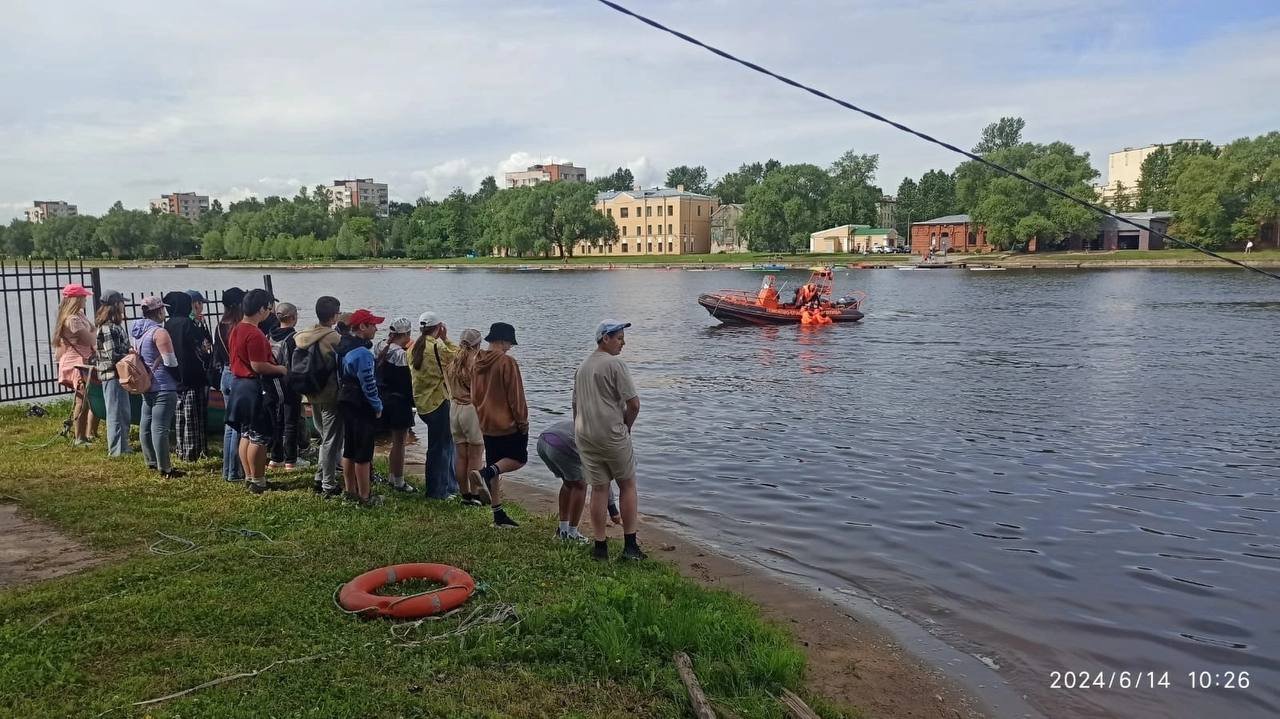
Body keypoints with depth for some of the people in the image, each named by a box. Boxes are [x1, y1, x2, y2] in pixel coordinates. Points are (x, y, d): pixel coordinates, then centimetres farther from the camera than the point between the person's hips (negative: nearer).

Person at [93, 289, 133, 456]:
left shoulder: (115, 326, 13)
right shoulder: (108, 328, -17)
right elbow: (113, 355, -22)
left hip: (118, 375, 10)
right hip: (112, 375, -10)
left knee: (125, 413, 16)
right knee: (116, 414, -3)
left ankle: (122, 447, 25)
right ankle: (116, 450, 3)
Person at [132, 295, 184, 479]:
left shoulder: (137, 331, 13)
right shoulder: (159, 332, -15)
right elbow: (170, 362, -16)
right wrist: (180, 379, -3)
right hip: (163, 386, -10)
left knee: (146, 423, 16)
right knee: (160, 427, -10)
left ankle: (151, 461, 27)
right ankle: (165, 469, -8)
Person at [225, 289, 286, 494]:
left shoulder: (236, 329, 9)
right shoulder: (254, 334, -21)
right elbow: (258, 366, -24)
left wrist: (264, 348, 17)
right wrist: (280, 369, -10)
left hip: (238, 383, 10)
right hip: (254, 387, -10)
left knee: (246, 435, 15)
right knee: (259, 438, -1)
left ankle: (249, 476, 24)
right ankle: (258, 481, 4)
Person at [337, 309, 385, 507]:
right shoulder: (362, 353, -21)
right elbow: (368, 384, -20)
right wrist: (378, 406, -9)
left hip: (346, 402, 10)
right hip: (362, 407, -10)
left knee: (349, 450, 16)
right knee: (363, 453, -3)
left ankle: (350, 491, 26)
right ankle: (364, 497, 3)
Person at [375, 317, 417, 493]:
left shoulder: (380, 347, 6)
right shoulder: (400, 353, -19)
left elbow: (377, 372, 11)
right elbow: (405, 381, -16)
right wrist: (411, 401, -9)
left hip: (384, 398, 9)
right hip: (398, 401, -9)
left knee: (396, 440, 20)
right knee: (399, 442, 1)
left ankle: (391, 477, 29)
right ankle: (399, 482, 8)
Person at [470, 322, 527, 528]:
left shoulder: (478, 362, 6)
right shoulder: (507, 362, -16)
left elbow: (474, 395, 14)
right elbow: (516, 396, -15)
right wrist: (523, 422, -7)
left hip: (486, 424, 7)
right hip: (508, 424, -7)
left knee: (495, 468, 12)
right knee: (519, 458, 10)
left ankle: (498, 515, 15)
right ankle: (486, 473, -16)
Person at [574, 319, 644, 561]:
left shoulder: (582, 367, 14)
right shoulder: (615, 364, -11)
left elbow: (575, 405, 19)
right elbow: (634, 403, -15)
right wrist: (625, 427, 3)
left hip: (585, 437, 6)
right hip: (612, 435, -6)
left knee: (598, 488, 11)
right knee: (627, 485, 7)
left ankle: (600, 546, 12)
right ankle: (630, 545, 8)